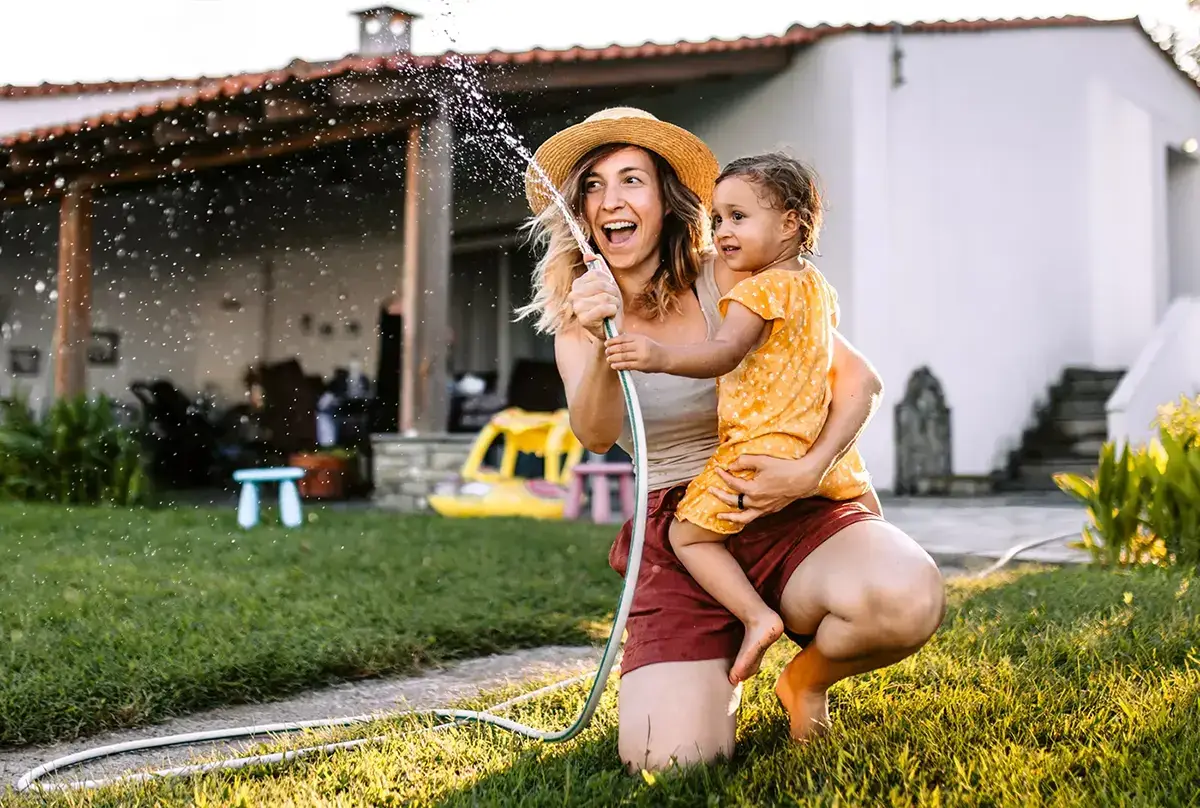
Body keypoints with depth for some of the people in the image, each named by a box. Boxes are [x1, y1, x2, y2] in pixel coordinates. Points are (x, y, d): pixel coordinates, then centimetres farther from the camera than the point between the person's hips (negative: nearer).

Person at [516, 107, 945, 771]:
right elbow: (595, 434, -15)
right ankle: (716, 673, 17)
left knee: (907, 599, -35)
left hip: (789, 516, -1)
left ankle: (807, 677, 2)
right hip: (678, 537, 1)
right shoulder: (577, 320, 4)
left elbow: (859, 379, -5)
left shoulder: (726, 280, -4)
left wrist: (805, 473, -22)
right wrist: (600, 342, -35)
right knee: (668, 758, -22)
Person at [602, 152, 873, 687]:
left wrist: (661, 357, -45)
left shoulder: (758, 289, -14)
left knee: (687, 534, 0)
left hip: (761, 451, -9)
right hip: (826, 457, 9)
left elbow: (724, 353, -31)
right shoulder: (818, 286, 14)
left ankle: (756, 615, -15)